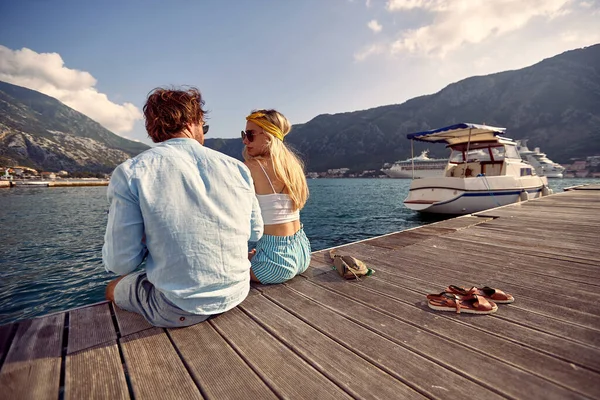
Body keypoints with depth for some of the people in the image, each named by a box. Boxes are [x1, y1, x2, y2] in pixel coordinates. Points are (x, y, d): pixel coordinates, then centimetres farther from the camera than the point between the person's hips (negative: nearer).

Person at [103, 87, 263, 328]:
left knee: (114, 289, 28)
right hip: (236, 293, 5)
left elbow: (120, 263, -11)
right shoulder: (237, 168, -5)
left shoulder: (130, 173, -12)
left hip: (178, 312, -4)